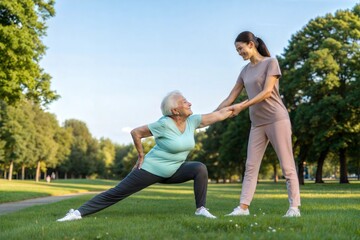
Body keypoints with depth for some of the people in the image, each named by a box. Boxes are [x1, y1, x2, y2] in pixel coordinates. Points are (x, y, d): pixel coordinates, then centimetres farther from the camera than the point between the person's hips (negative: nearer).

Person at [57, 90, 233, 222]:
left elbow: (219, 114, -3)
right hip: (151, 170, -5)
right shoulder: (164, 124, -23)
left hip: (173, 171, 6)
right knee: (116, 193, -6)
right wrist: (141, 156, -10)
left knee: (200, 168, -16)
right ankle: (79, 213, -1)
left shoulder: (192, 121, -6)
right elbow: (136, 132, -16)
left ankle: (201, 209, -8)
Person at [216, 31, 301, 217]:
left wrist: (242, 106, -17)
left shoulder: (270, 62, -2)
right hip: (257, 123, 6)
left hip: (277, 119, -6)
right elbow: (230, 98, 15)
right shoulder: (245, 71, 15)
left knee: (287, 165, -5)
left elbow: (267, 92, -13)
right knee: (251, 166, -1)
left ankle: (294, 207, -3)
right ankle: (243, 207, -3)